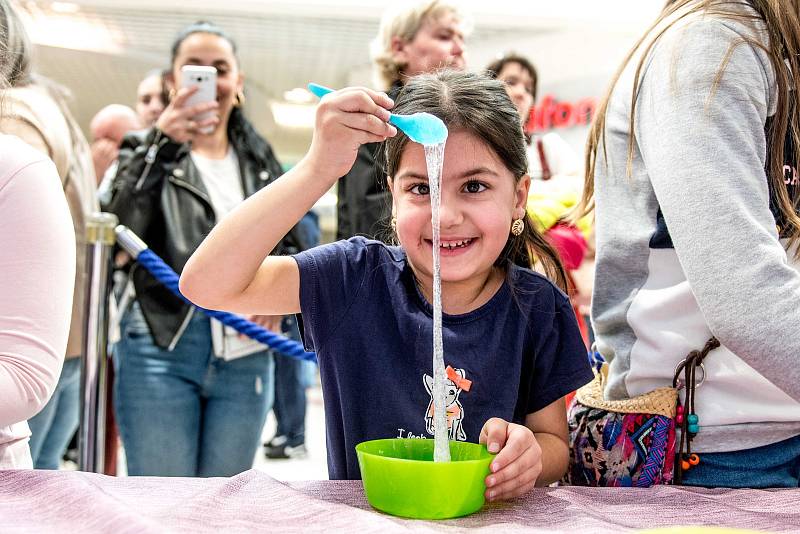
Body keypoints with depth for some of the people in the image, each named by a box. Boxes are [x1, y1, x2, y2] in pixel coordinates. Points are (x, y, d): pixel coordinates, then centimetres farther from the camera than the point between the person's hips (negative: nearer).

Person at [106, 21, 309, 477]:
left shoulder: (260, 159, 15)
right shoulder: (147, 151, 5)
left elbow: (291, 243, 22)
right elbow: (119, 228, -14)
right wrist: (161, 145, -25)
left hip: (245, 357, 3)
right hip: (162, 346, -3)